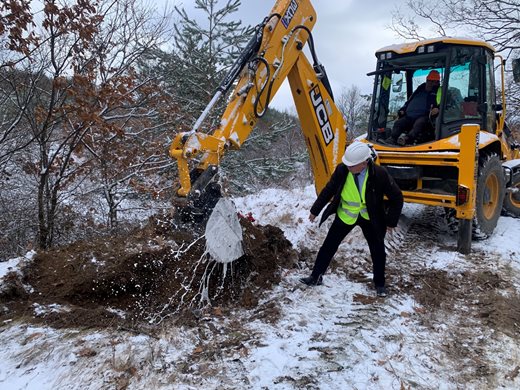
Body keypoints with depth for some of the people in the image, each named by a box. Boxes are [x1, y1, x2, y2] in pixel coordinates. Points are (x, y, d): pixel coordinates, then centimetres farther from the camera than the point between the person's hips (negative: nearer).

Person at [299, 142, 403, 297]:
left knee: (378, 251, 8)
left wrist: (391, 221, -10)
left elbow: (396, 198, -12)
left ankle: (379, 284, 31)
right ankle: (316, 276, 22)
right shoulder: (342, 169, -21)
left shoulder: (380, 174, -26)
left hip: (370, 218, -1)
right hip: (345, 215, 1)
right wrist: (315, 211, 2)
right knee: (329, 245, 5)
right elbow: (328, 190, -5)